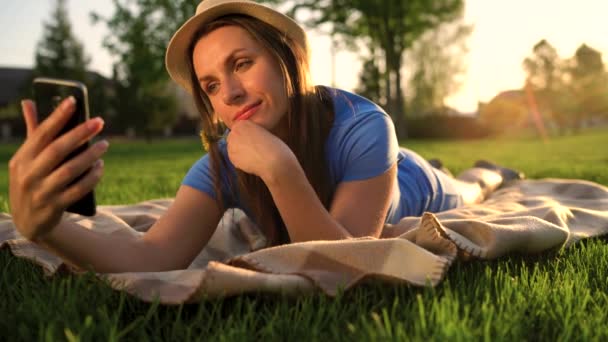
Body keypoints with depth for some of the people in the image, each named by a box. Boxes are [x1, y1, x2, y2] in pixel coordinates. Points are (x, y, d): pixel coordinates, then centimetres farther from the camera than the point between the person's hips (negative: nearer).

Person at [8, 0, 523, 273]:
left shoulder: (363, 127, -49)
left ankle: (488, 173, 71)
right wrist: (44, 227, -69)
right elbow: (153, 258, -51)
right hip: (345, 192, 4)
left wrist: (281, 169, -66)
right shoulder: (223, 164, -37)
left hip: (414, 194, -3)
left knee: (463, 194, 35)